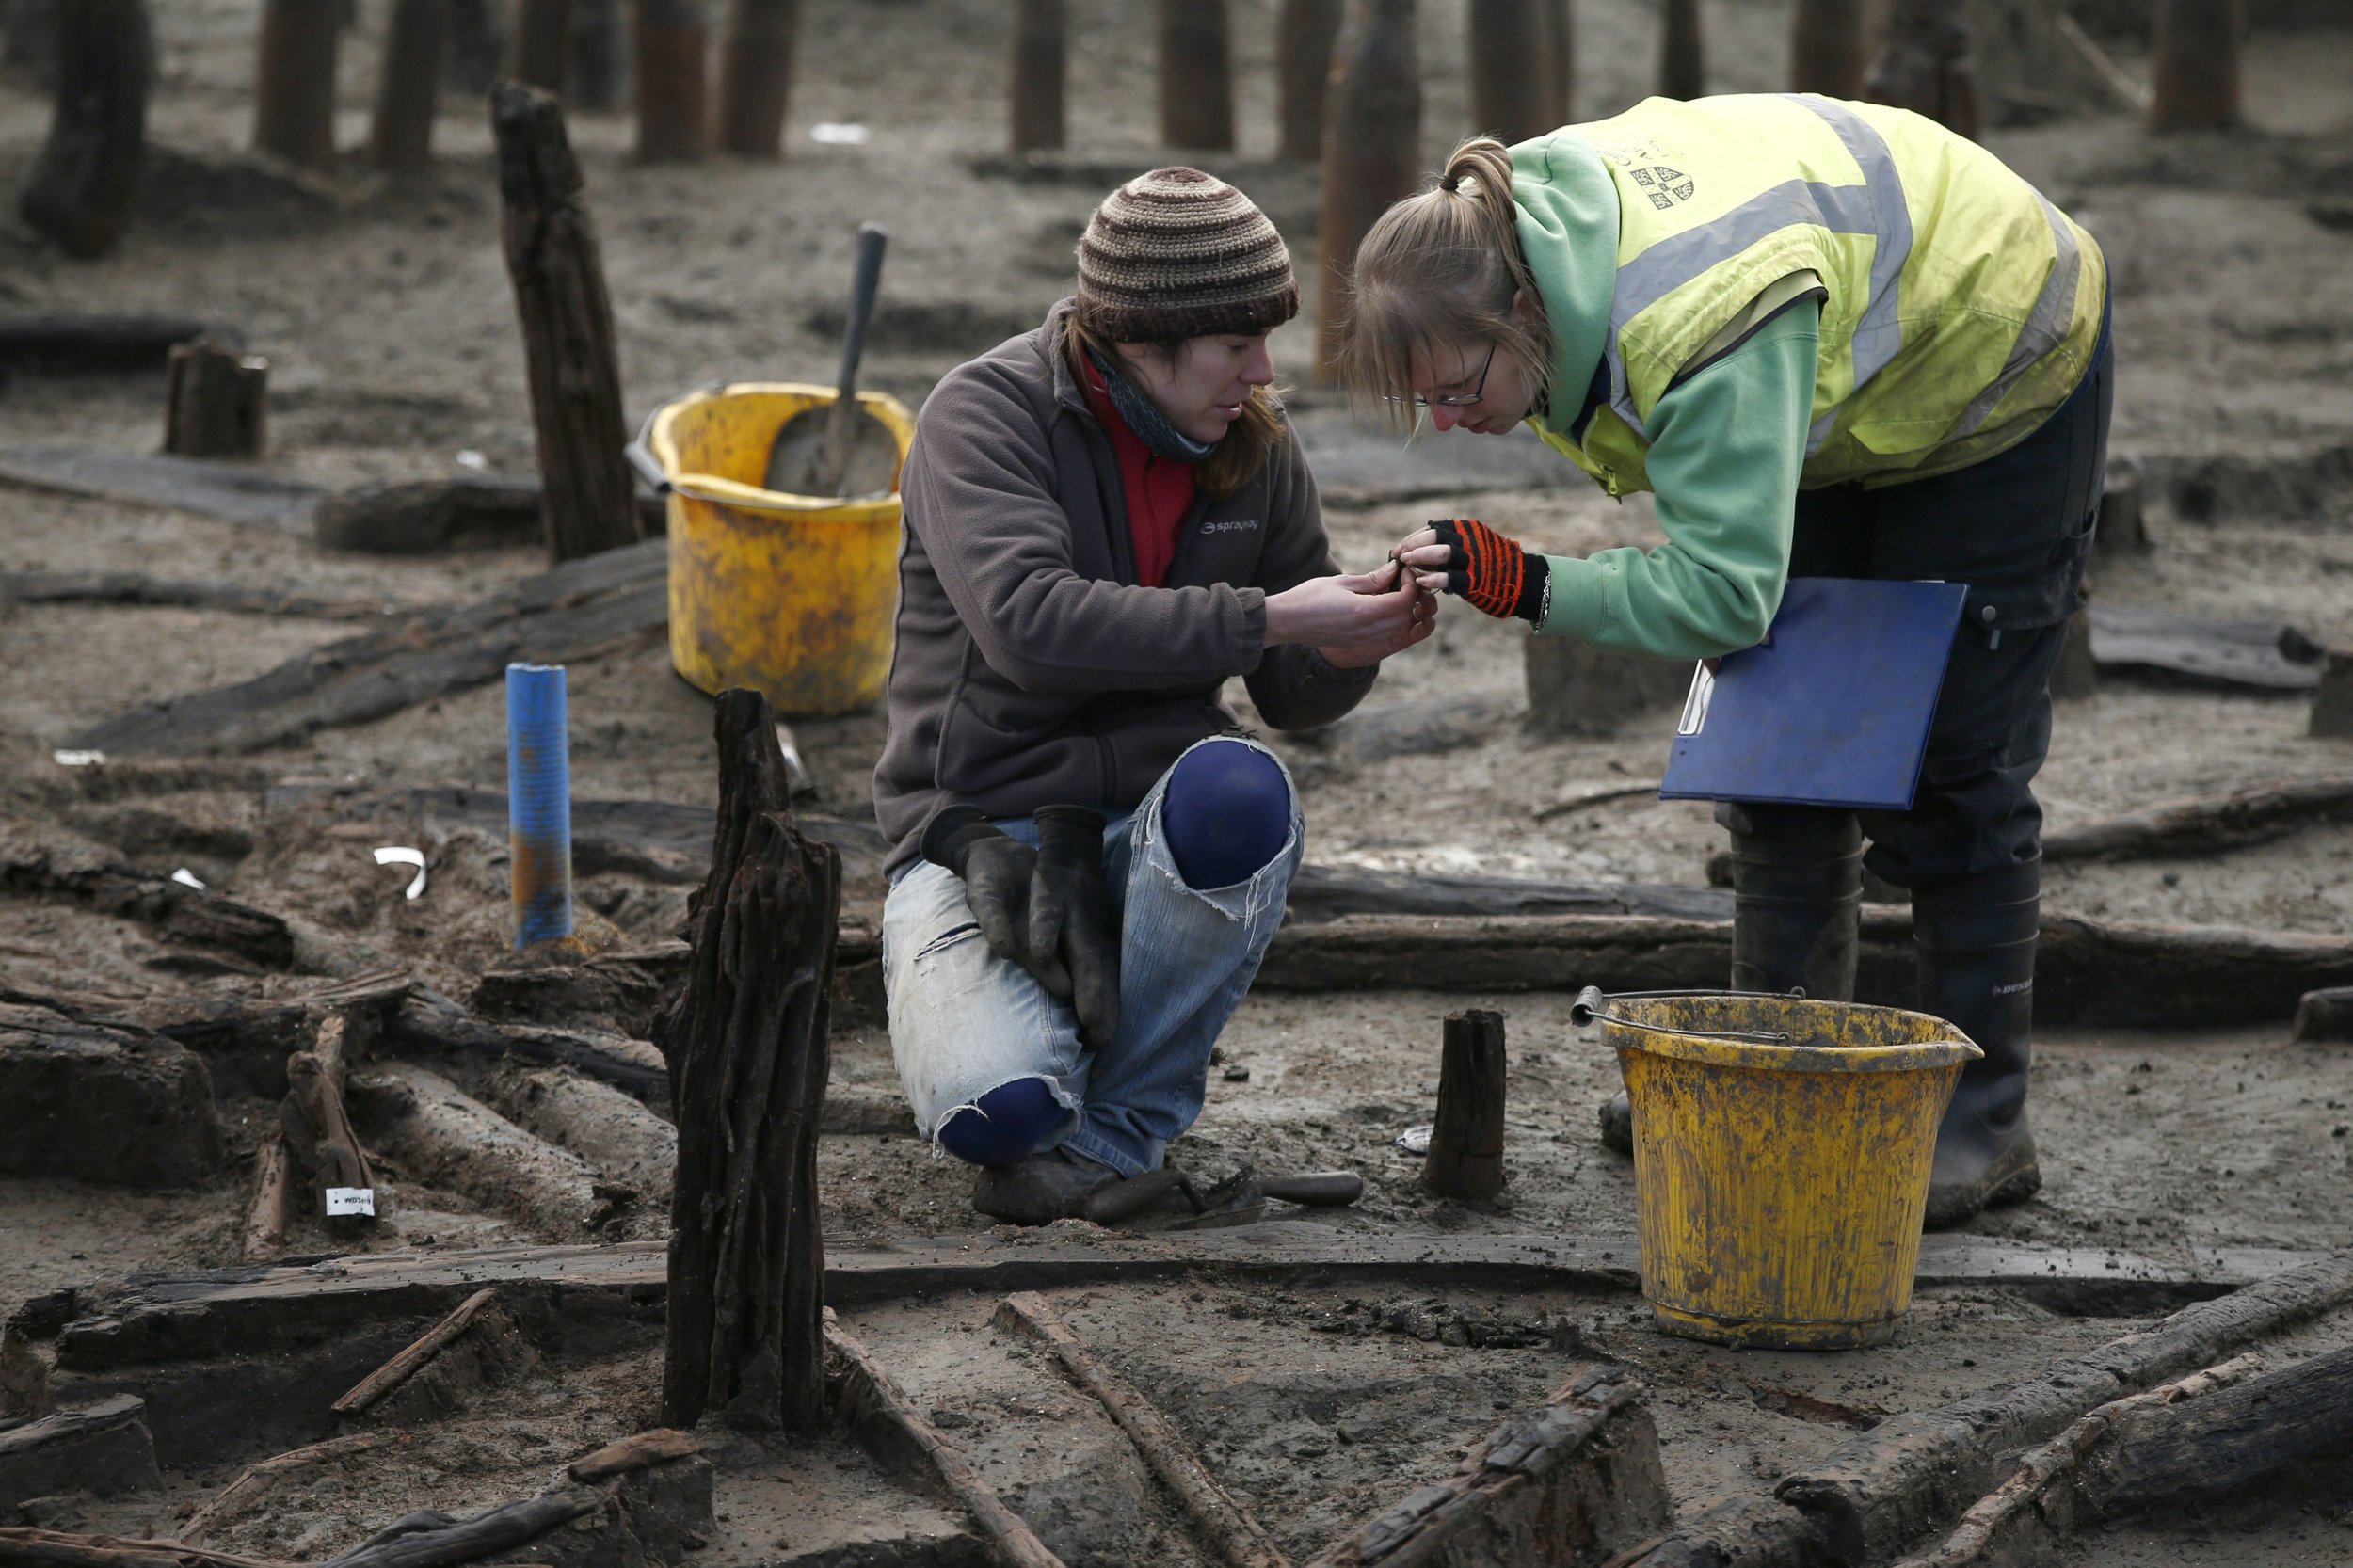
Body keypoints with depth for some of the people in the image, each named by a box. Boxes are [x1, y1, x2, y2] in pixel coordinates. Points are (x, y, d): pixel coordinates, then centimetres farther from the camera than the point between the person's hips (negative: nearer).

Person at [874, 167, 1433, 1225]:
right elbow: (1029, 623, -29)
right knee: (998, 1105, -32)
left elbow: (1292, 697, 11)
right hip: (983, 826, -4)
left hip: (1151, 822, 4)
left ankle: (1126, 1123, -14)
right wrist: (1267, 618, -30)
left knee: (1236, 787, -34)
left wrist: (1350, 647, -14)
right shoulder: (984, 415, -11)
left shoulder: (1255, 444, 5)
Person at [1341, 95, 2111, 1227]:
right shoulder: (1519, 228, -19)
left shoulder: (1706, 329, -46)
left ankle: (1981, 1119, 1)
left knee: (1949, 761, -7)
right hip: (1842, 395, 8)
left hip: (1998, 370, -8)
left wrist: (1532, 590, -47)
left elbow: (1724, 588, -45)